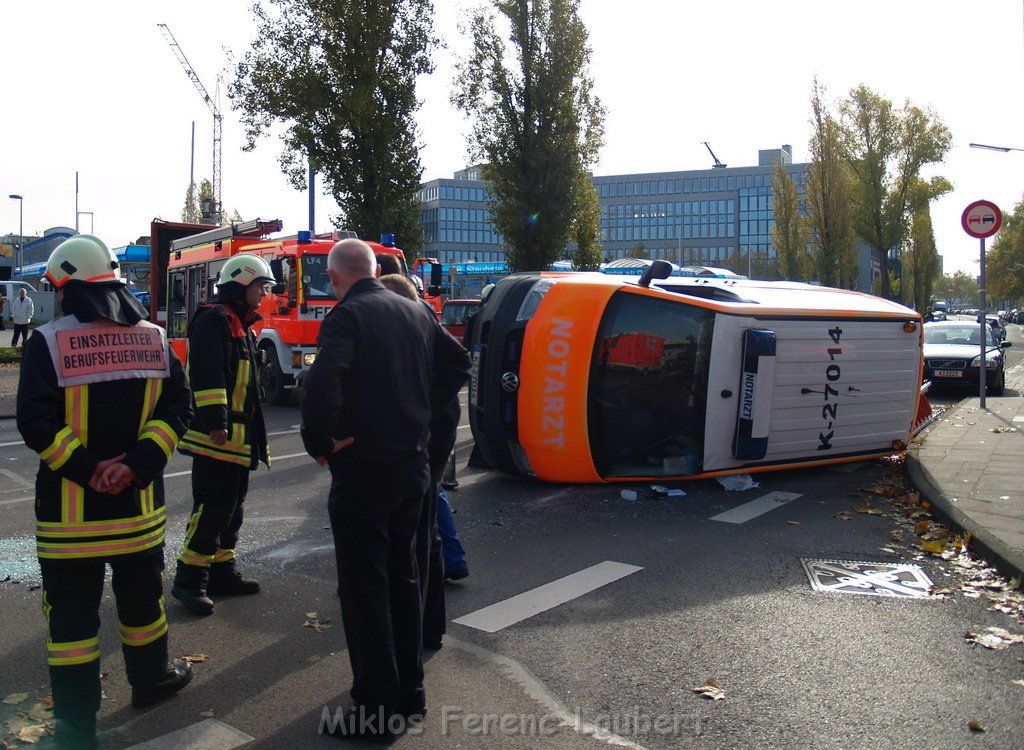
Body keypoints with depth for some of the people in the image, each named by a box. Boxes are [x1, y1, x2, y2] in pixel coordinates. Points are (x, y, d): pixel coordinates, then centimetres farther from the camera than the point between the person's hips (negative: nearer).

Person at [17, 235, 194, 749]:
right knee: (141, 595, 20)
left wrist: (86, 469, -12)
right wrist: (134, 465, -11)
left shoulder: (48, 342, -9)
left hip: (69, 509, -3)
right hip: (138, 503, 3)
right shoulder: (154, 337, 2)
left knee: (72, 611, 7)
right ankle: (150, 679, 39)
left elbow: (35, 422, -17)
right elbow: (177, 407, -4)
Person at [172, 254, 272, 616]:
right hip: (216, 436, -10)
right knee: (212, 506, -8)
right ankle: (189, 580, 0)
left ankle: (222, 572, 24)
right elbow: (206, 373, -21)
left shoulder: (240, 324, 21)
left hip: (238, 437, 10)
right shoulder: (214, 318, -10)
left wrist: (253, 434, 25)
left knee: (232, 505, 14)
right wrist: (215, 421, -26)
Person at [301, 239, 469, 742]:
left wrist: (319, 443, -16)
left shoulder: (347, 314, -14)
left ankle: (376, 711, 11)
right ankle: (409, 691, 30)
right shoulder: (415, 312, 8)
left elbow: (323, 381, -30)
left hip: (361, 470, -7)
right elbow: (458, 363, 18)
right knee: (402, 577, 18)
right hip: (412, 464, 7)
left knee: (363, 588, 2)